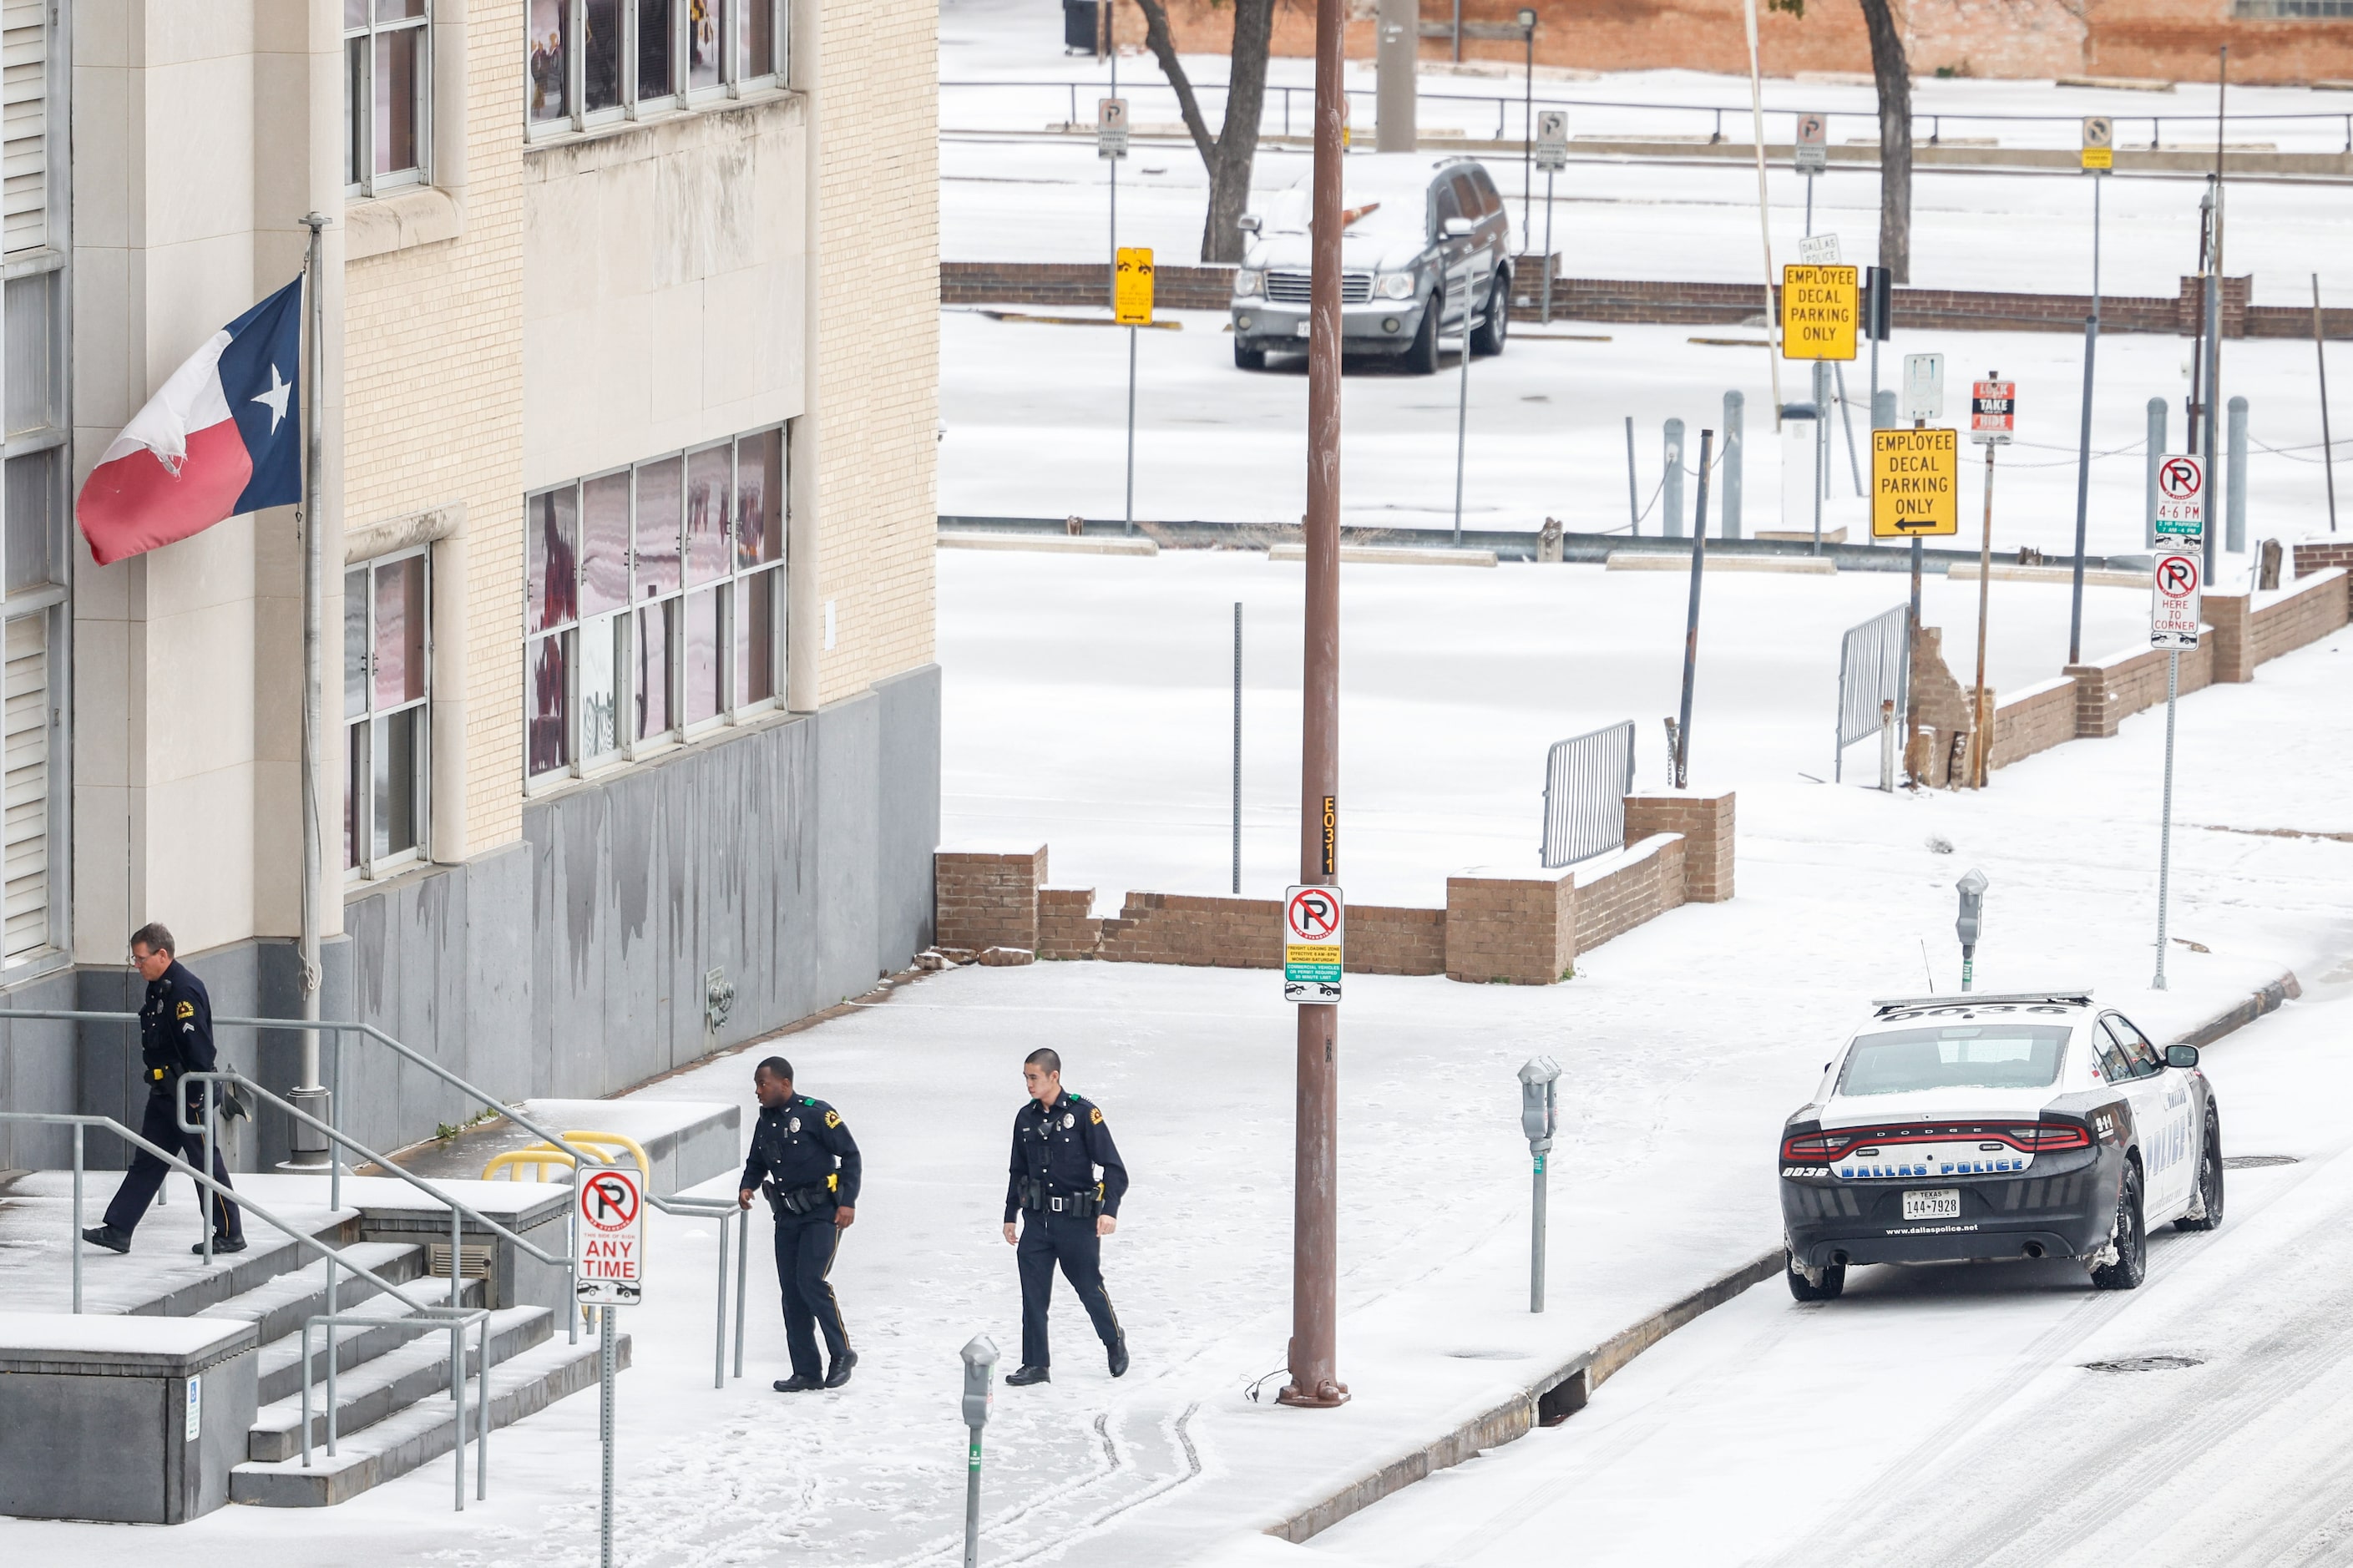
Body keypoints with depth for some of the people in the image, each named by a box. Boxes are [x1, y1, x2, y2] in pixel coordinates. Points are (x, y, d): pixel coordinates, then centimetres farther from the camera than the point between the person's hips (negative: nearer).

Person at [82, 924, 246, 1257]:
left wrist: (196, 1095, -22)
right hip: (164, 1092, 10)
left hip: (187, 1093, -10)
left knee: (206, 1163, 0)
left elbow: (198, 1047, -23)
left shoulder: (185, 991, -21)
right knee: (146, 1161, 9)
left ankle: (229, 1234, 9)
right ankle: (118, 1229, 9)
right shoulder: (159, 988, 11)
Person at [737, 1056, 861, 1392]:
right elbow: (757, 1164, 23)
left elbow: (850, 1154, -9)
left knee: (810, 1282, -18)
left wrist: (848, 1201, -14)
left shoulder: (816, 1114, -12)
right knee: (791, 1292, 4)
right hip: (787, 1216, 7)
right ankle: (806, 1373, 9)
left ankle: (842, 1354, -1)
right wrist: (747, 1187, 2)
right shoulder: (765, 1122, 10)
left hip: (822, 1213, -7)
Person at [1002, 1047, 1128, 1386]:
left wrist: (1109, 1210, -21)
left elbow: (1113, 1168, -10)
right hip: (1037, 1219, 5)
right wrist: (1010, 1215, 19)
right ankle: (1035, 1365, 3)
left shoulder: (1083, 1114, -10)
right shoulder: (1026, 1118, 8)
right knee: (1033, 1292, -2)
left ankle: (1114, 1341, 33)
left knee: (1089, 1286, 7)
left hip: (1077, 1220, -5)